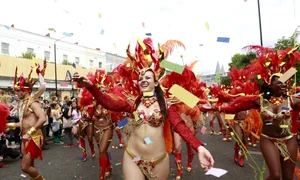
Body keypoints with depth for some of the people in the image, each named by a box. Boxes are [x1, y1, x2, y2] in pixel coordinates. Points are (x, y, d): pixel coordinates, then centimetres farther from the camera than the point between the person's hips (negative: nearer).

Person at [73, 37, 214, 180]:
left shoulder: (165, 103, -4)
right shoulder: (133, 102, 1)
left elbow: (180, 126, -13)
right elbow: (109, 103, -12)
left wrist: (199, 148, -26)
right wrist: (90, 86, -26)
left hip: (159, 160, -1)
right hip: (132, 158, 1)